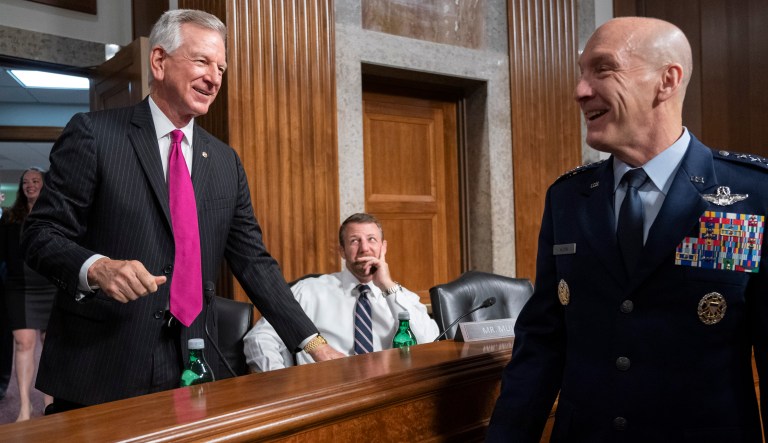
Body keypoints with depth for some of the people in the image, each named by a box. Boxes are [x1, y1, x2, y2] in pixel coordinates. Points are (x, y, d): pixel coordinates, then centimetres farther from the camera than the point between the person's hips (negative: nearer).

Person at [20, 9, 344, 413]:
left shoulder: (226, 162, 9)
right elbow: (41, 233, -5)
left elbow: (253, 260, 8)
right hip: (101, 367, -3)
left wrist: (313, 343, 2)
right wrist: (96, 268, -26)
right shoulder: (93, 133, -4)